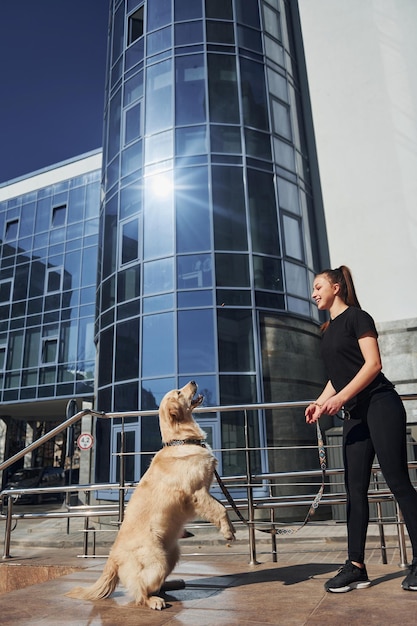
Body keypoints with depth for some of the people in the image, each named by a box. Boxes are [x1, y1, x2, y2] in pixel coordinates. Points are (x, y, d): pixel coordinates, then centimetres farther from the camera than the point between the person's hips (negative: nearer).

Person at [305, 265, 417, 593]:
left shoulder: (357, 316, -4)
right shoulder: (328, 330, 18)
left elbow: (373, 363, -14)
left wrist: (341, 398, -21)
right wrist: (320, 402, 7)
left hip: (380, 405, -8)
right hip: (355, 415, 8)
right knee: (355, 488, 5)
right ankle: (356, 567, 9)